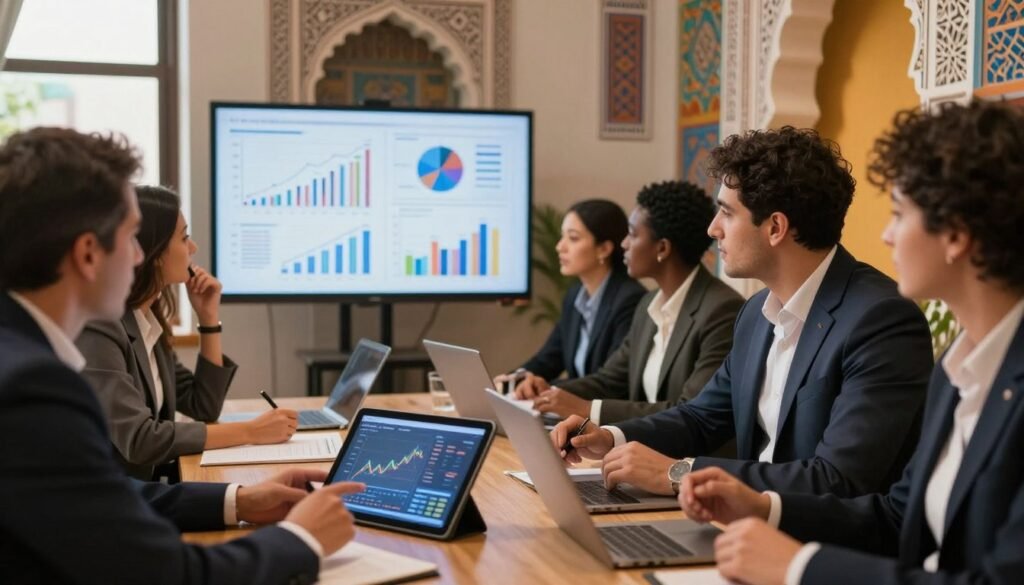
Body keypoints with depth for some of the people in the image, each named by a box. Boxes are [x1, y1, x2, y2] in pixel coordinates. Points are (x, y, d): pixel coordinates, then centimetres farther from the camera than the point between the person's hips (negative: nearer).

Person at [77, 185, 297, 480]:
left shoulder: (148, 321, 7)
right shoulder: (98, 329, -19)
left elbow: (202, 408, 12)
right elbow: (139, 440, -26)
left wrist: (209, 318, 3)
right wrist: (251, 431, -22)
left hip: (142, 487, 7)